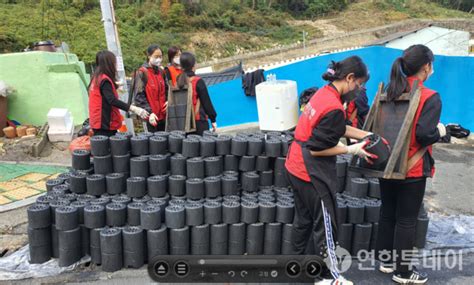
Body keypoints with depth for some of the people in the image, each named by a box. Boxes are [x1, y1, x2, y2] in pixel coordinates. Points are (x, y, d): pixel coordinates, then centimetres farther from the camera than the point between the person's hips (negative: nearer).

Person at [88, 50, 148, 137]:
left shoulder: (97, 78, 13)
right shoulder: (105, 80, -16)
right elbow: (112, 101, -28)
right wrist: (133, 108, -34)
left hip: (99, 123, 10)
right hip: (105, 125, -10)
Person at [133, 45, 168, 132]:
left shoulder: (160, 72, 11)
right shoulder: (142, 73, -7)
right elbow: (139, 95, -11)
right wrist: (149, 112, -19)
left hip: (163, 115, 6)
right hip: (152, 116, -6)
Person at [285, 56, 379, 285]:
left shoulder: (324, 93, 3)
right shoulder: (334, 108, -25)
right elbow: (317, 149, -23)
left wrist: (366, 135, 4)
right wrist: (351, 150, -15)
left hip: (297, 167, 9)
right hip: (312, 173, -9)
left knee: (304, 217, 22)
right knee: (325, 224, 6)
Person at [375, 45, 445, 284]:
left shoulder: (389, 92, 4)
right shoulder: (430, 97, -15)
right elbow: (424, 134, -24)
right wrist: (440, 131, -4)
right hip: (412, 168, -6)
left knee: (387, 213, 18)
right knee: (406, 220, 6)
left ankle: (386, 260, 32)